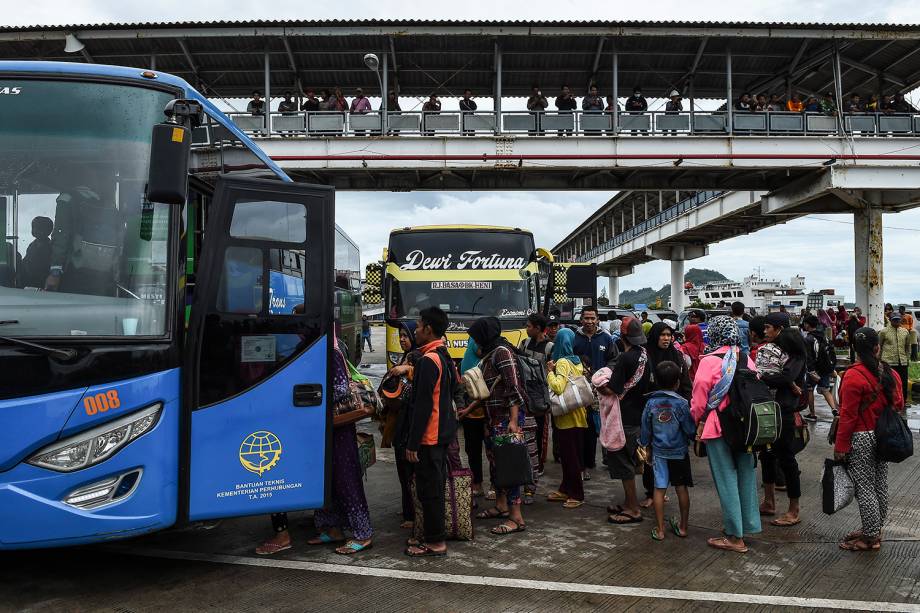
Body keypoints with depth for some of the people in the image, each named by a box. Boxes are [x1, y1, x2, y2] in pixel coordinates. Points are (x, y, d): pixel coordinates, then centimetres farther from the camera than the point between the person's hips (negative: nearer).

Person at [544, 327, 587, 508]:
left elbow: (558, 387, -29)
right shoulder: (577, 361, 8)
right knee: (570, 455, 15)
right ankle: (565, 489, 26)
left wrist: (550, 371, -13)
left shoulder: (562, 362, -16)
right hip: (577, 415, 8)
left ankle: (577, 495, 7)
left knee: (569, 457, 0)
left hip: (567, 417, -8)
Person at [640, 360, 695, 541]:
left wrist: (644, 445, 16)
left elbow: (645, 429, 3)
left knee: (659, 489, 4)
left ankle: (660, 529, 8)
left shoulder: (651, 402, -5)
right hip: (679, 452, -1)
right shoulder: (681, 403, -13)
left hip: (659, 452, 1)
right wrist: (696, 438, 10)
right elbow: (690, 429, -10)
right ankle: (683, 526, 21)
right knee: (681, 488, 11)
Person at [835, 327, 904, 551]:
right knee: (880, 484, 16)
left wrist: (840, 446, -11)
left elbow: (848, 415, -18)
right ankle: (875, 529, 30)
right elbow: (898, 406, 9)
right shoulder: (891, 374, 1)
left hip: (861, 440, -7)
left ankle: (870, 537, 10)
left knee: (864, 487, 1)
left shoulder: (853, 377, -19)